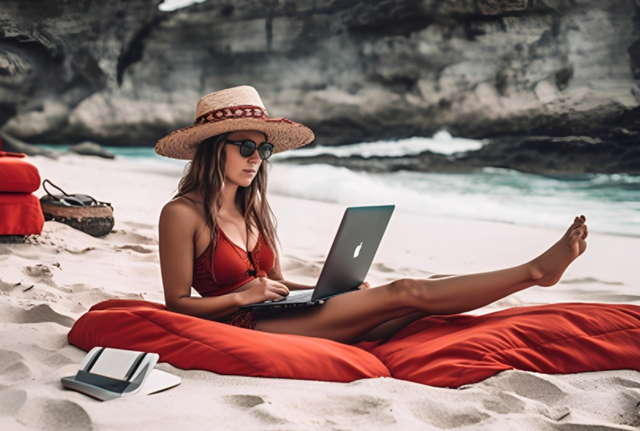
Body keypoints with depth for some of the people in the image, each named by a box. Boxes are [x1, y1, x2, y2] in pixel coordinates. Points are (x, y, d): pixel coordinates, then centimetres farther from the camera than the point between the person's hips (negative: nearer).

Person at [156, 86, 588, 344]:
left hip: (279, 314, 8)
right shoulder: (182, 214, -8)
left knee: (430, 285, -11)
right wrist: (243, 296, -17)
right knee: (406, 291, -18)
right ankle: (536, 269, -12)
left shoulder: (253, 212, 14)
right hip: (246, 328, -7)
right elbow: (178, 304, -7)